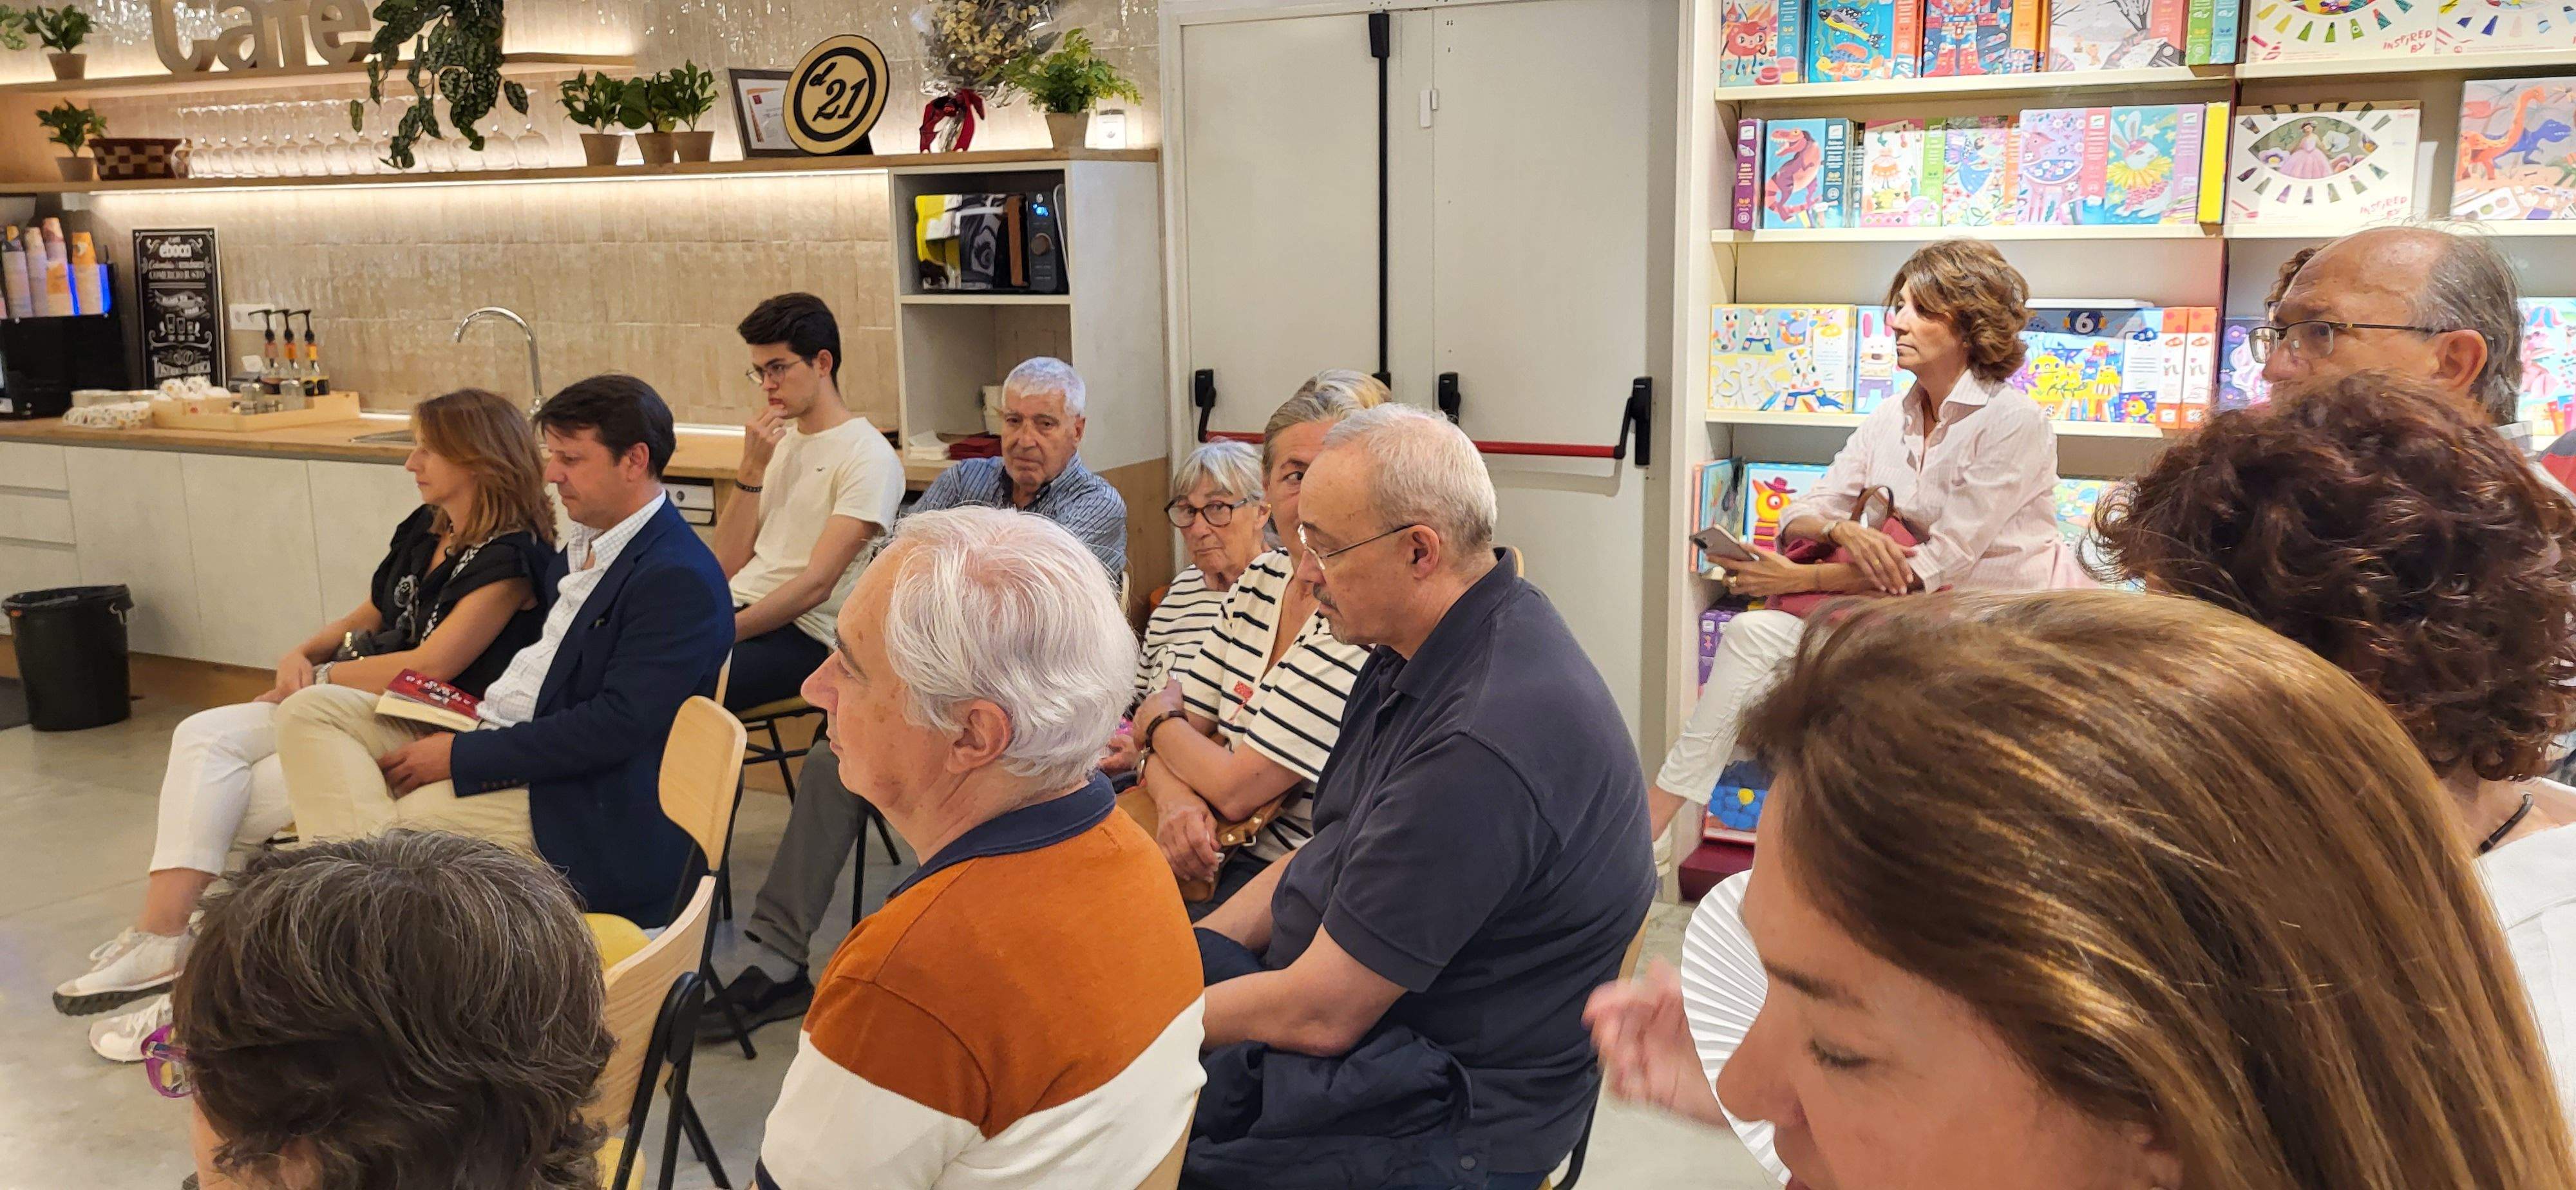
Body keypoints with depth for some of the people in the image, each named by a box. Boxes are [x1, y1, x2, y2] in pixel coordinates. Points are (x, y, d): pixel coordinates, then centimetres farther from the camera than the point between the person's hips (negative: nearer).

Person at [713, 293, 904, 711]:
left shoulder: (868, 457, -7)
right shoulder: (778, 440, 18)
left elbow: (817, 584, -14)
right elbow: (729, 565, 11)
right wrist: (753, 468, 1)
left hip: (802, 631, -7)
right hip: (737, 605, 7)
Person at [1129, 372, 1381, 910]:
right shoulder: (1261, 579, 6)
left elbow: (1235, 789, -18)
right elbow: (1178, 714, 7)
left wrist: (1158, 720, 2)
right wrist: (1173, 792, -15)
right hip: (1218, 851, 7)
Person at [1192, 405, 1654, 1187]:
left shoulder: (1484, 745, -30)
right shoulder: (1421, 649, 2)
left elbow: (1319, 1014, -24)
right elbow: (1336, 852, 12)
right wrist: (1183, 951, 2)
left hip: (1455, 1119, -9)